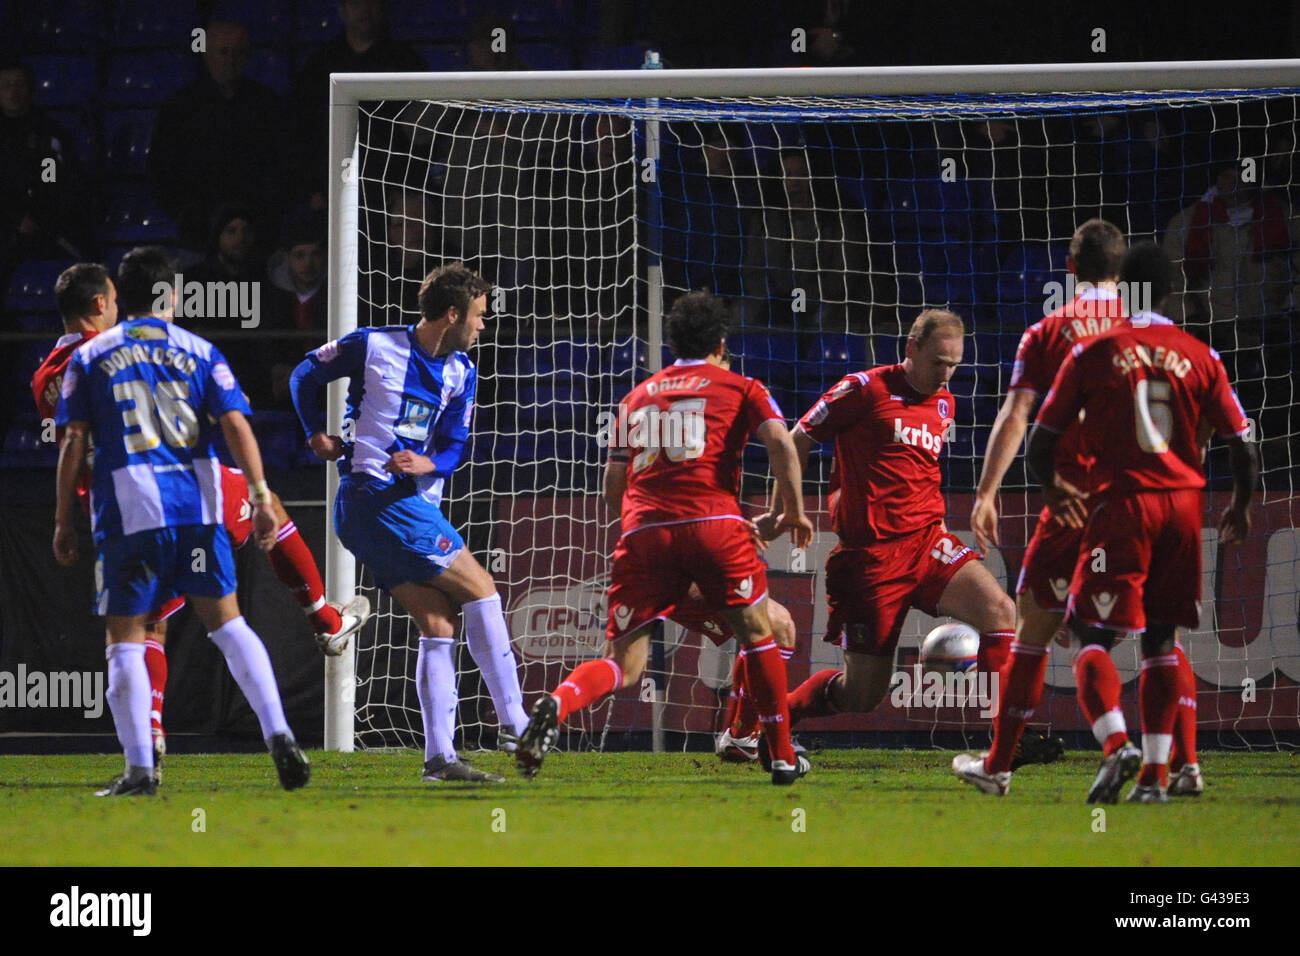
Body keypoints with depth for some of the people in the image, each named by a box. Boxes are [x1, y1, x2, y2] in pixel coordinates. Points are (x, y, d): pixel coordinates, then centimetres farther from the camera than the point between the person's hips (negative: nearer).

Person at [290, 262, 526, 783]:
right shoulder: (373, 347, -6)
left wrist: (427, 464, -14)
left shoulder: (460, 372, 11)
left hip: (415, 501, 7)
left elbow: (454, 447, 7)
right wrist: (319, 434, 0)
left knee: (439, 627, 2)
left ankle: (440, 757, 1)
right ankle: (513, 721, -7)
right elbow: (306, 375, 9)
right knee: (482, 592, -9)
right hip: (374, 498, -7)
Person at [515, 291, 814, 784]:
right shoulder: (740, 388, 15)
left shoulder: (636, 397, 25)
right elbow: (781, 444, -1)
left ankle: (557, 704, -31)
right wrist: (794, 512, 10)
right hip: (713, 522, -2)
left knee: (624, 663, 0)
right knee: (758, 632, 18)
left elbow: (612, 489, 27)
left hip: (642, 530, 2)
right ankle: (782, 756, 19)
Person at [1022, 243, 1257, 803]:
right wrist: (1241, 507, 24)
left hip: (1122, 503, -3)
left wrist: (1053, 488, 21)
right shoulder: (1199, 357, 5)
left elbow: (1041, 442, 1)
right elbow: (1243, 446, 7)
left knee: (1092, 633, 1)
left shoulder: (1094, 352, -1)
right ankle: (1155, 772, 6)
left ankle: (1115, 746, -21)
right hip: (1184, 504, 3)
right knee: (1161, 637, 11)